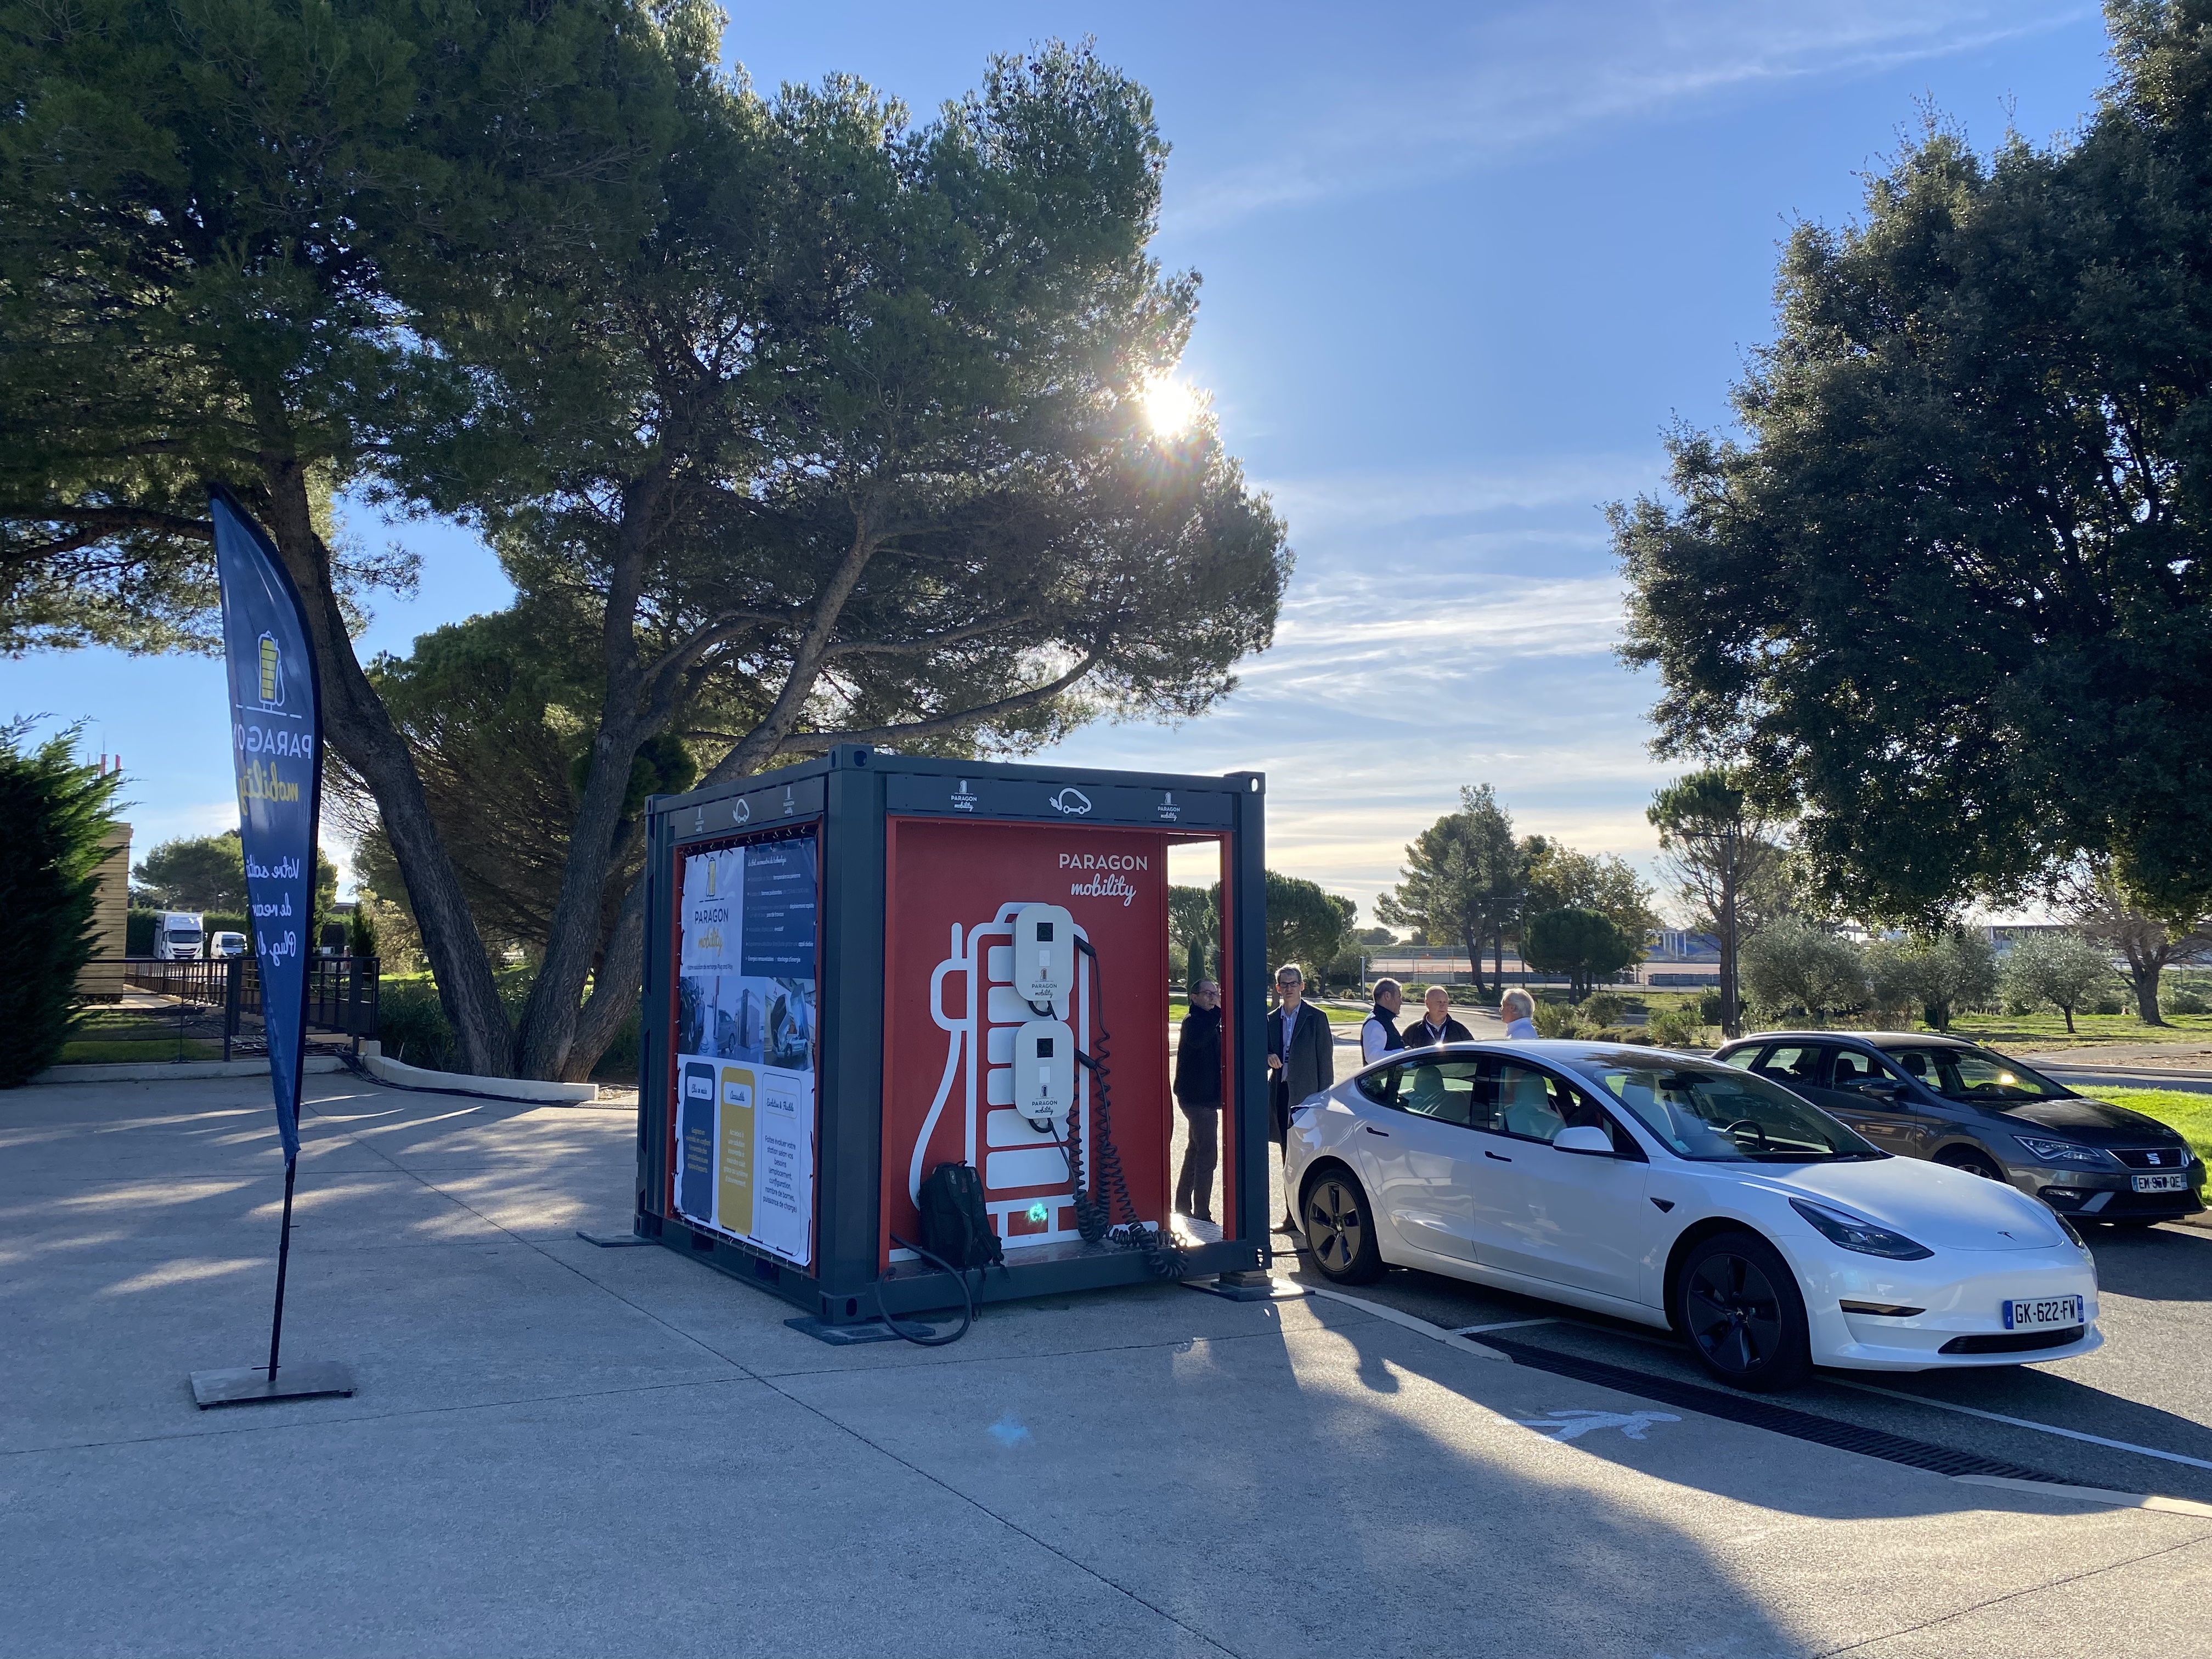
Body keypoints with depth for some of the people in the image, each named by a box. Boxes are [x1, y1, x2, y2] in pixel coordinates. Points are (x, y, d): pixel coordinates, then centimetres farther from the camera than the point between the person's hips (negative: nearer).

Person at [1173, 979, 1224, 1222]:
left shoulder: (1208, 1021, 17)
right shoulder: (1193, 1021, -13)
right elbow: (1198, 1039, -37)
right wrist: (1217, 1011, -39)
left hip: (1203, 1099, 11)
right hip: (1199, 1099, -11)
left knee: (1195, 1152, 17)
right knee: (1207, 1156, -11)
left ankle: (1183, 1208, 27)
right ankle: (1201, 1215, -10)